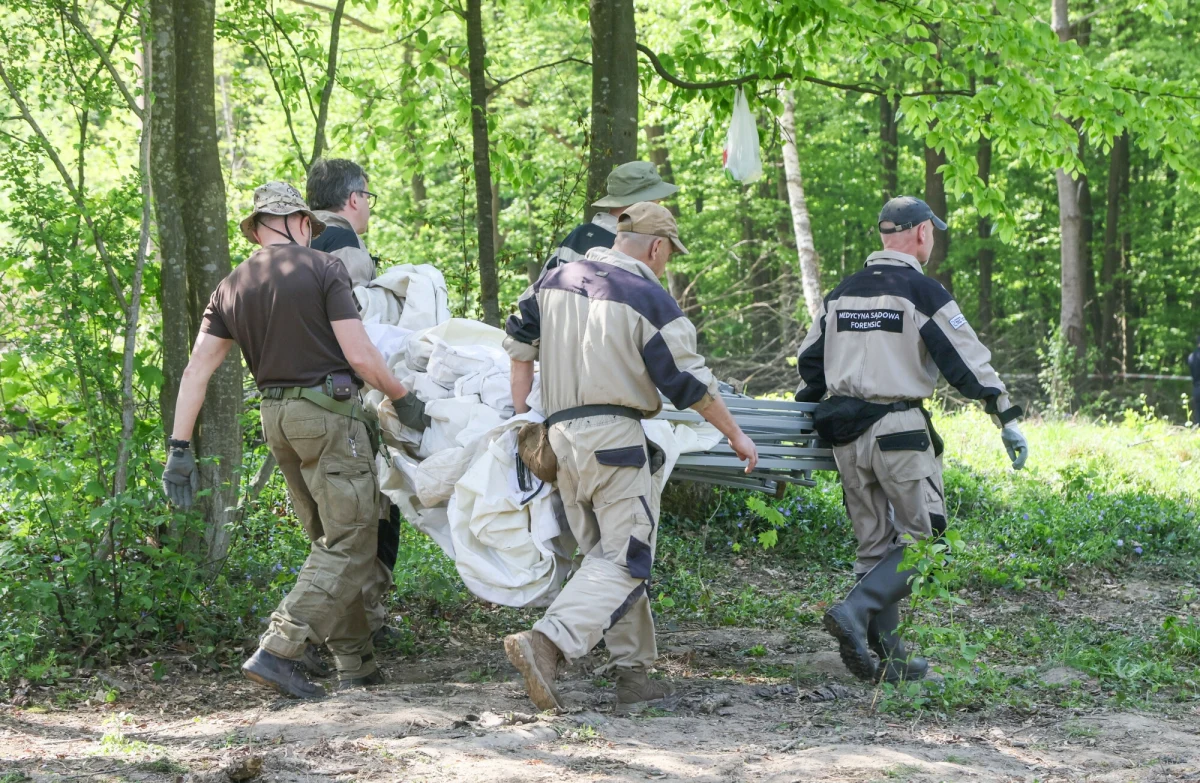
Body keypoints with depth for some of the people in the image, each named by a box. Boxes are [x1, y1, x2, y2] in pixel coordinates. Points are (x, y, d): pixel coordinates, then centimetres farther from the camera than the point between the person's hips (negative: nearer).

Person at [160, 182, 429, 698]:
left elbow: (197, 370, 3)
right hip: (329, 410, -7)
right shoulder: (322, 268, -6)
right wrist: (404, 399, 3)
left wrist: (180, 448, 4)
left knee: (329, 542, 17)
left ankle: (355, 661, 18)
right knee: (351, 545, -4)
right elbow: (360, 356, -12)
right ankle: (277, 651, -16)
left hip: (276, 418, 7)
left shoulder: (232, 287, 9)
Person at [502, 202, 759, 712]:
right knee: (624, 561, -6)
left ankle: (633, 672, 13)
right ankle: (547, 641, -24)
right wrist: (736, 436, 4)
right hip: (615, 437, -7)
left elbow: (520, 339, 18)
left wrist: (520, 411, 23)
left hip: (561, 436, 7)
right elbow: (688, 382, -6)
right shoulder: (648, 298, -7)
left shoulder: (555, 280, 12)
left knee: (605, 555, 14)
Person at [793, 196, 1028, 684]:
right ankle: (855, 612, -17)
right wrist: (1007, 419, -3)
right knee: (921, 535, 1)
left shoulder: (842, 293, 12)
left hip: (845, 435, 7)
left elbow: (809, 364, 19)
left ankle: (887, 653, 11)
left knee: (874, 543, 11)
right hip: (900, 432, -6)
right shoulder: (922, 292, -7)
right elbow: (968, 361, -9)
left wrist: (808, 415, 34)